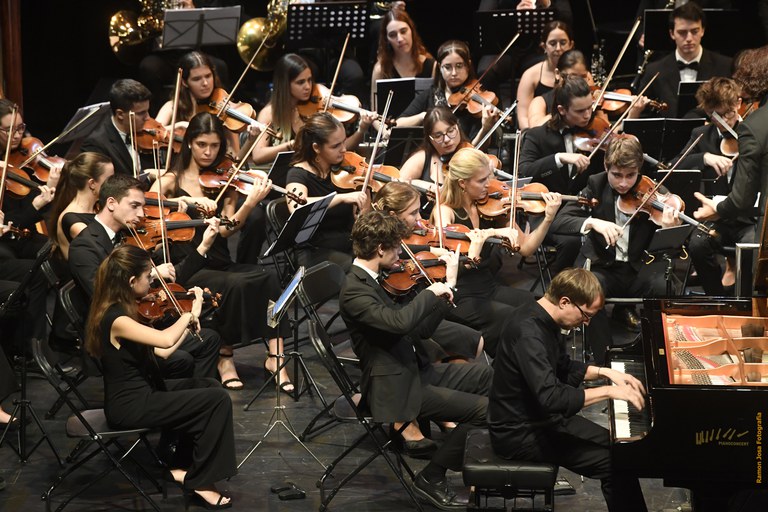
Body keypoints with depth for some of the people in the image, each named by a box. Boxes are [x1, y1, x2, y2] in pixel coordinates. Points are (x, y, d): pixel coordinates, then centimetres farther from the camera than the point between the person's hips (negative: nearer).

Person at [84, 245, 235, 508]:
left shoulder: (119, 310, 6)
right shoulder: (116, 319, -25)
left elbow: (161, 351, 11)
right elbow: (165, 340, -37)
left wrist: (188, 324, 1)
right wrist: (190, 313, -21)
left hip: (140, 392, 10)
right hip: (131, 406, -10)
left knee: (210, 386, 16)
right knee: (218, 400, -10)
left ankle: (183, 467, 17)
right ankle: (198, 481, 1)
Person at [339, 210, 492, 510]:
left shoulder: (372, 282, 10)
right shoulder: (354, 290, -20)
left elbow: (419, 331, 13)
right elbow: (400, 322, -37)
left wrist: (447, 288, 6)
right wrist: (431, 292, -21)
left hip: (413, 371, 10)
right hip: (395, 389, -10)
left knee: (489, 376, 11)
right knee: (482, 408, -16)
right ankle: (431, 479, -3)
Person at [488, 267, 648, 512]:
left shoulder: (543, 318, 2)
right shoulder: (528, 332, -30)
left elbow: (564, 368, 19)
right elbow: (551, 398, -37)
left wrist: (606, 372, 5)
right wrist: (608, 391, -29)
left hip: (541, 416, 10)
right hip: (520, 434, -10)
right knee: (615, 464, -15)